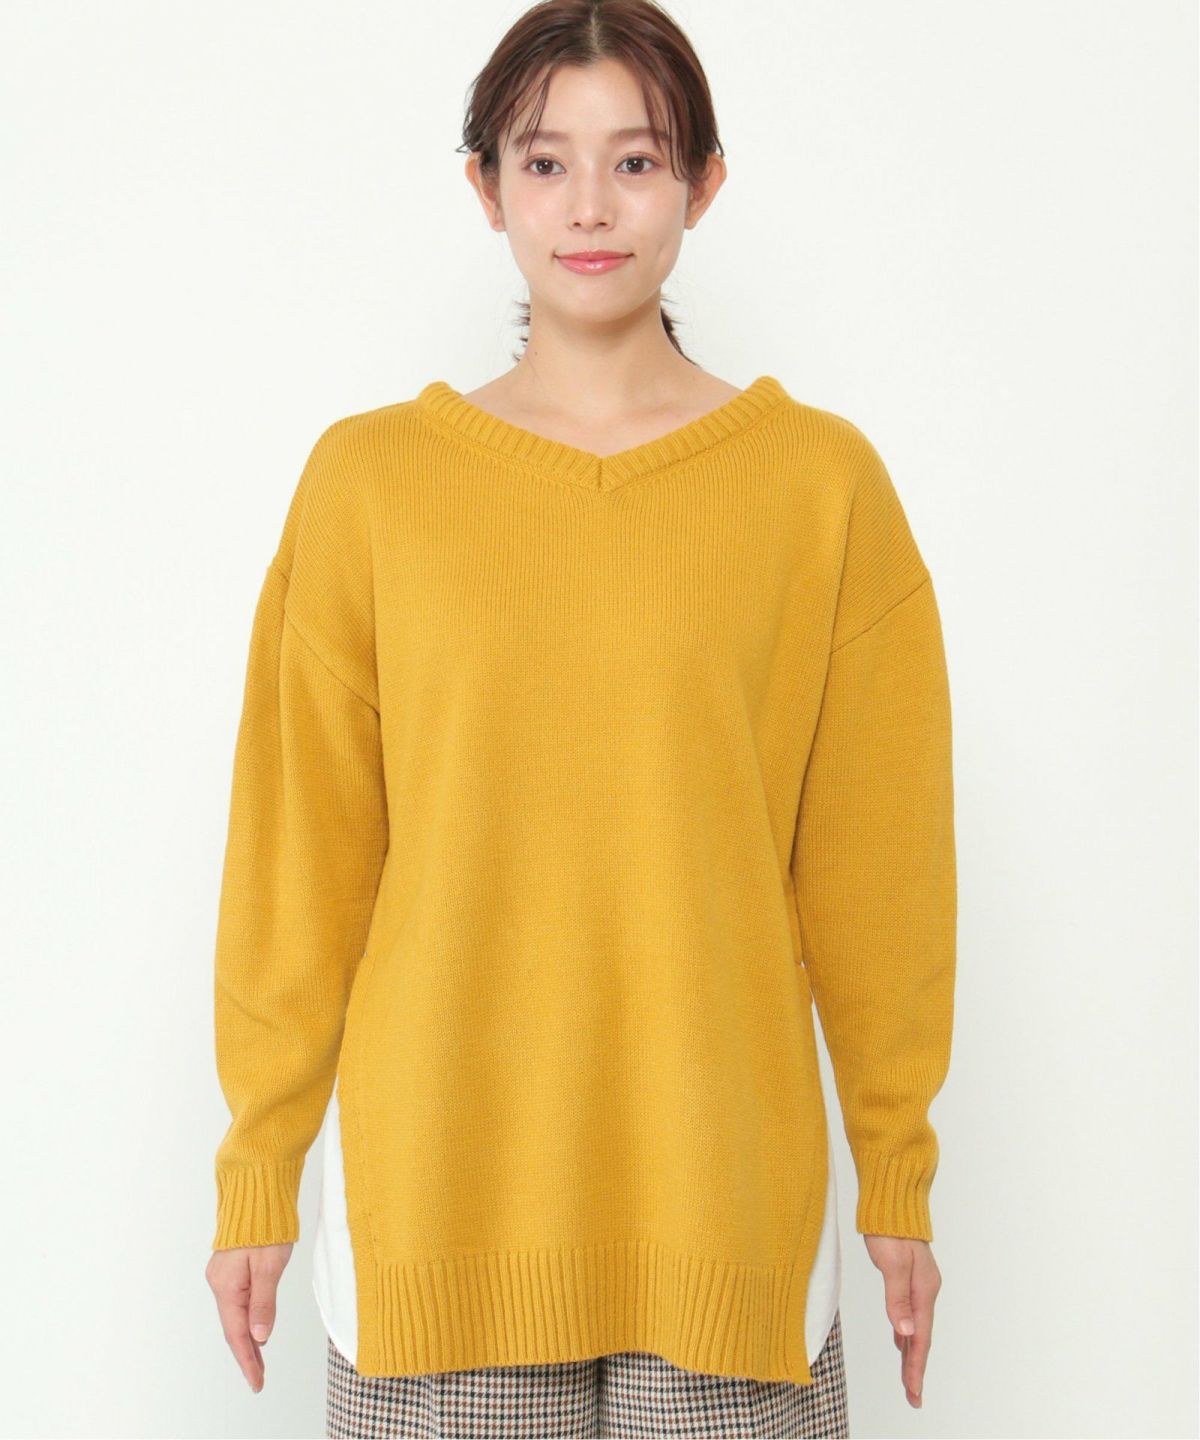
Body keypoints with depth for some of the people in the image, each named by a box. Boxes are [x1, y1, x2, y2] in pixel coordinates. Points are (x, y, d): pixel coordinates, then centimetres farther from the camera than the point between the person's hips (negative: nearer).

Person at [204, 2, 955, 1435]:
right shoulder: (369, 478, 0)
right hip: (434, 1175, 0)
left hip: (725, 1181, 0)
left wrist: (899, 1173, 6)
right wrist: (257, 1169, 4)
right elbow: (299, 845, 2)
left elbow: (875, 859, 3)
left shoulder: (823, 481, 0)